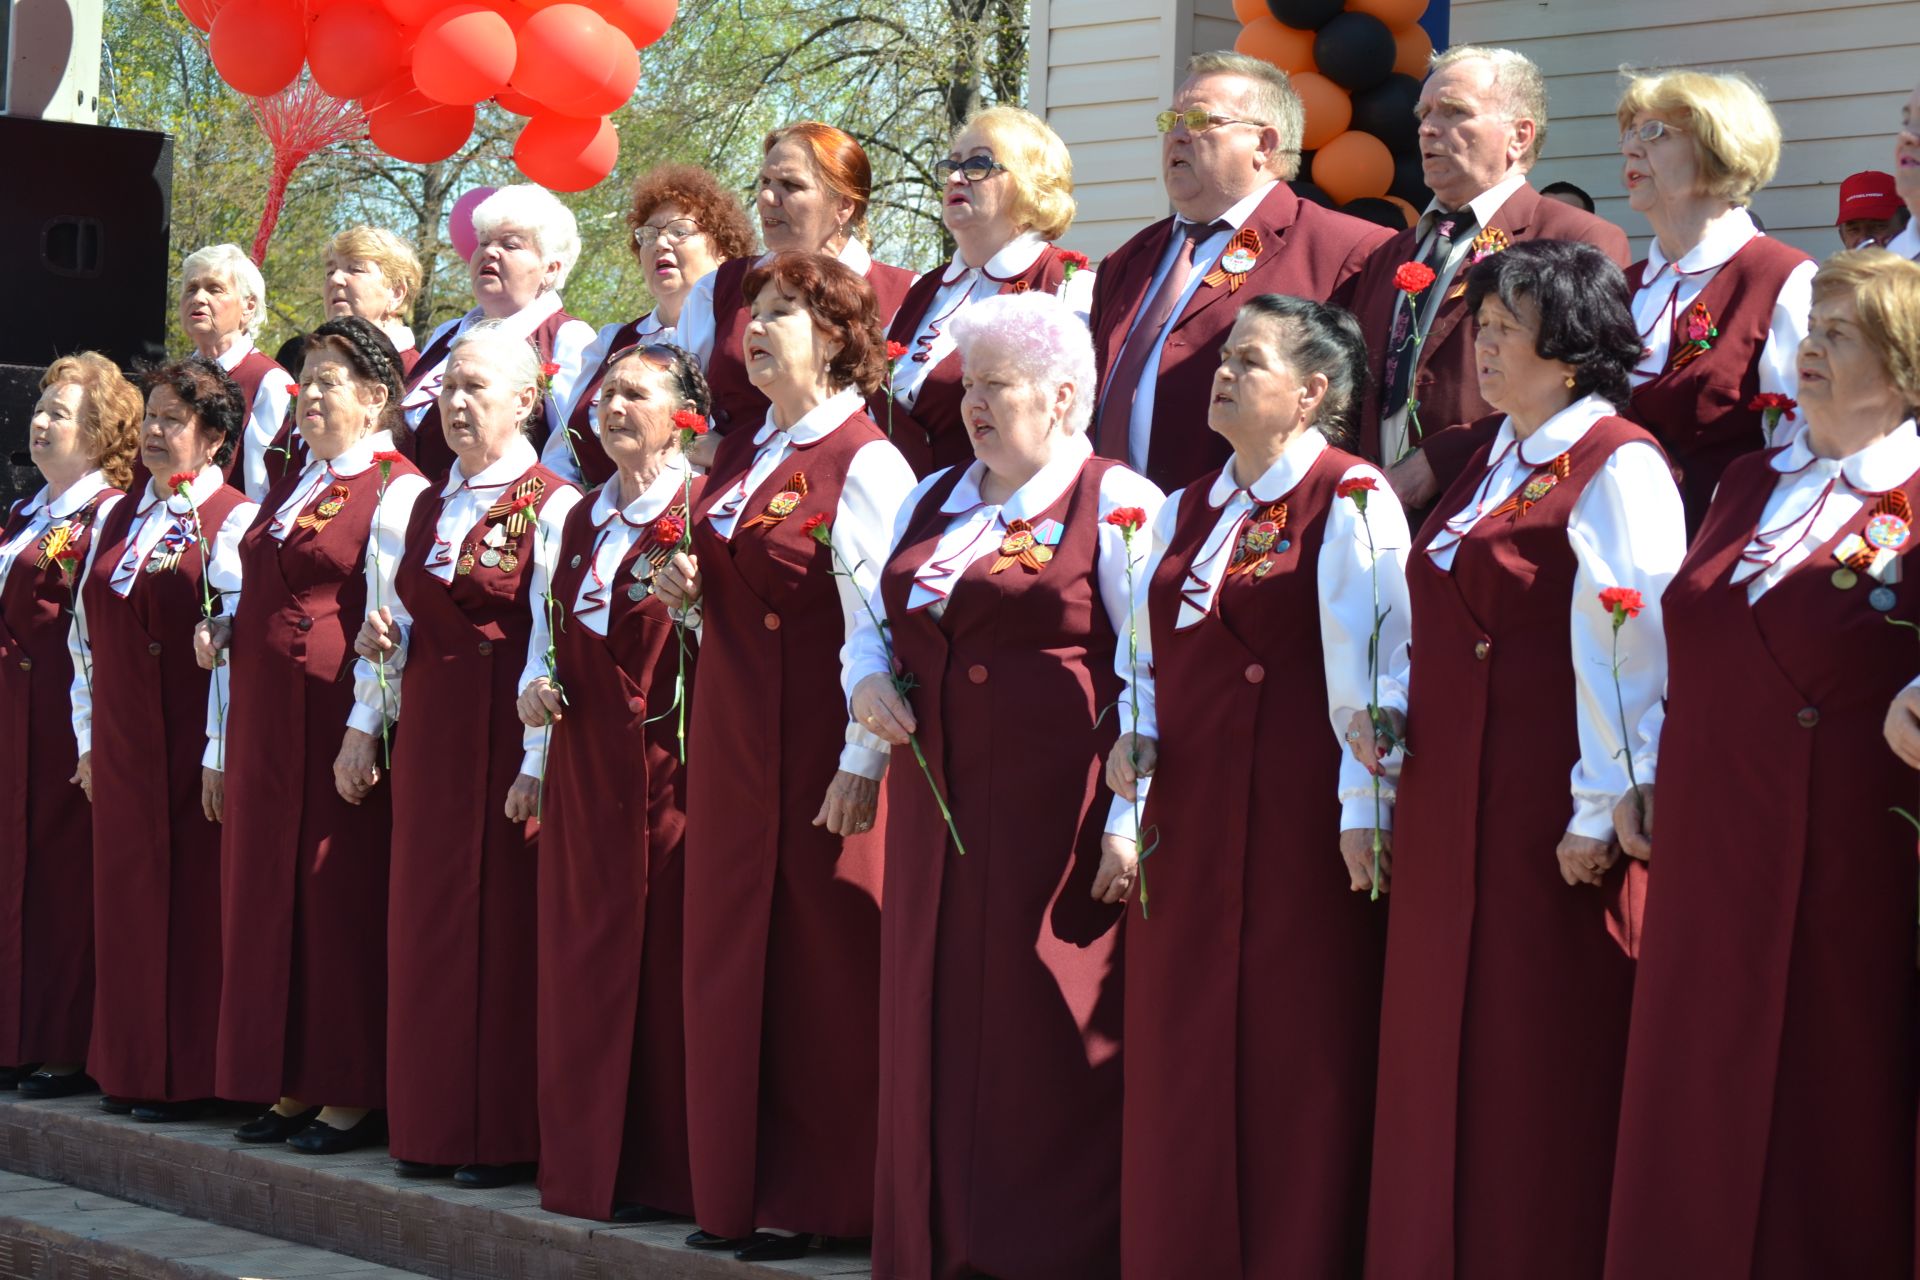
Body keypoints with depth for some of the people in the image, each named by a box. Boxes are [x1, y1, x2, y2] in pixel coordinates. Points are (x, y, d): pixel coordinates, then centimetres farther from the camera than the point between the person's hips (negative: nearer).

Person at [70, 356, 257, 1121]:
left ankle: (188, 1077, 6)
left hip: (189, 746, -7)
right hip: (121, 749, 7)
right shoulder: (116, 517, 13)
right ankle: (131, 1068, 19)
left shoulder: (231, 522, -8)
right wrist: (89, 737, 12)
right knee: (125, 898, 10)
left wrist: (221, 754, -17)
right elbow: (86, 634, 16)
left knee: (190, 903, -2)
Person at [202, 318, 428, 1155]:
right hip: (265, 723, 9)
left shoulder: (396, 490, -8)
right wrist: (226, 627, 6)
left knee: (342, 894, -4)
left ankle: (352, 1093, 3)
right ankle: (294, 1085, 18)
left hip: (335, 719, -8)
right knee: (267, 889, 9)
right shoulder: (293, 487, 18)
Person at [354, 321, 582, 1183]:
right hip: (428, 735, 7)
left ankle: (505, 1135, 3)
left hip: (504, 739, -7)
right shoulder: (428, 507, 15)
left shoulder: (550, 506, -9)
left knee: (502, 927, -4)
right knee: (426, 925, 9)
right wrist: (366, 721, 14)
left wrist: (538, 764, -18)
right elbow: (396, 624, 21)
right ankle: (434, 1124, 18)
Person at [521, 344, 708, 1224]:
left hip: (665, 755, -7)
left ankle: (659, 1168, 2)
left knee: (660, 948, -5)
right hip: (582, 761, 7)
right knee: (579, 951, 8)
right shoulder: (581, 519, 16)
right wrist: (534, 684, 6)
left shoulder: (702, 514, -6)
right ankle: (584, 1159, 17)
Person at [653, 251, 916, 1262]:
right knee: (730, 951, 10)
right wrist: (690, 592, 4)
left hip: (815, 744, -8)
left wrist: (863, 761, -21)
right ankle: (739, 1187, 19)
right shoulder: (740, 454, 13)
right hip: (731, 740, 8)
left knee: (818, 962, 0)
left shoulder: (864, 463, -12)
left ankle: (812, 1200, 9)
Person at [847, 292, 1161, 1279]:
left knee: (1046, 1042, -5)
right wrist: (867, 680, 4)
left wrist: (1130, 820, -16)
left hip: (1054, 818, -7)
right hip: (936, 813, 7)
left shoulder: (1118, 504, -4)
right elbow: (871, 624, 27)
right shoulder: (931, 502, 17)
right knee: (935, 1034, 9)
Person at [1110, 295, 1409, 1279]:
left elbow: (1373, 663, -13)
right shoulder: (1186, 512, 16)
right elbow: (1148, 653, 23)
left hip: (1299, 819, -7)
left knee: (1298, 1048, -2)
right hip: (1190, 822, 7)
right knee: (1184, 1053, 8)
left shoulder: (1350, 500, -6)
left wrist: (1364, 806, -18)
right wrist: (1135, 733, 4)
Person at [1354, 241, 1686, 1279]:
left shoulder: (1616, 468, -10)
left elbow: (1627, 651, -16)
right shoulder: (1491, 463, 17)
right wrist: (1393, 709, 7)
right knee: (1441, 1058, 12)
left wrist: (1601, 813, -19)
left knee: (1543, 1066, -1)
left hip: (1545, 813, -9)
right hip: (1448, 805, 9)